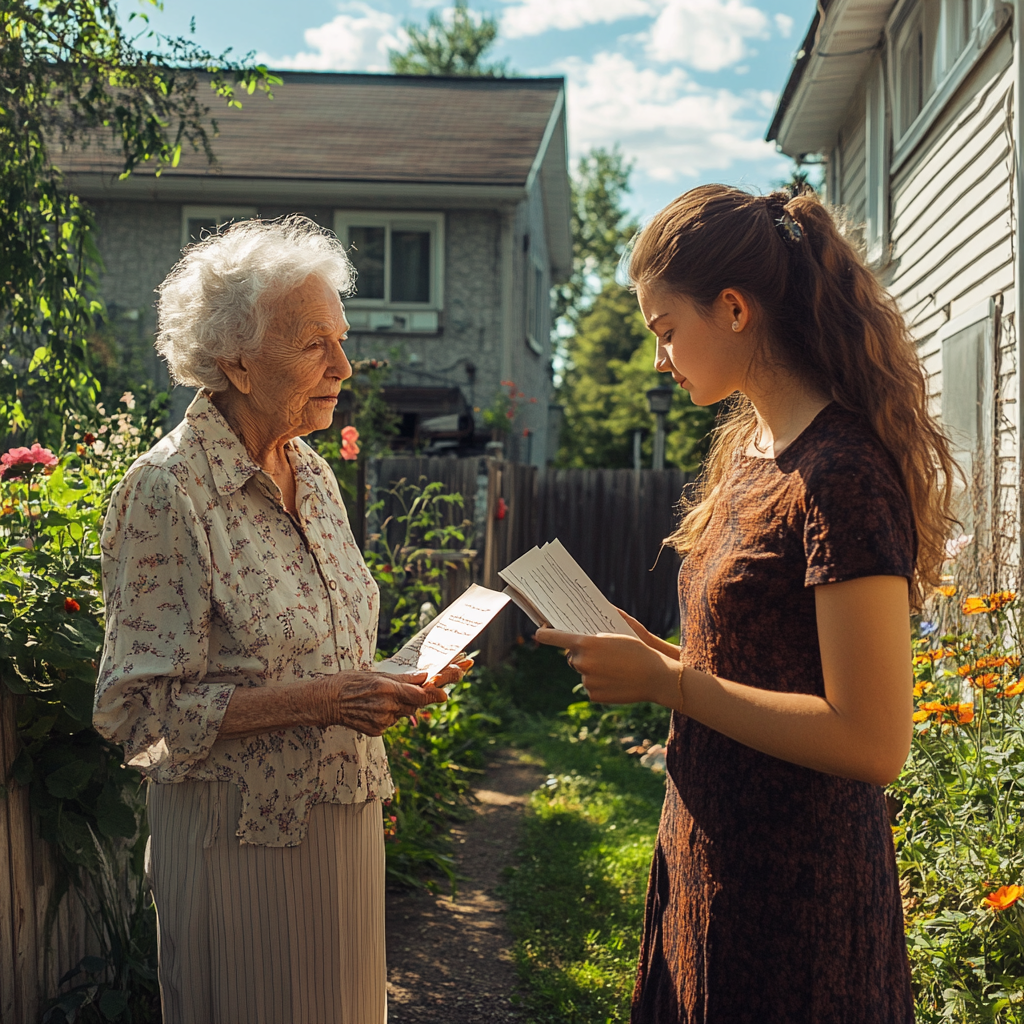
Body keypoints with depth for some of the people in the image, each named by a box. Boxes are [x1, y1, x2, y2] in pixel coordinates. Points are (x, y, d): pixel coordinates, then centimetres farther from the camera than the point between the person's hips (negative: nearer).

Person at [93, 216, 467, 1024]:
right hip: (241, 834, -7)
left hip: (343, 821, 7)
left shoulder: (315, 476, 6)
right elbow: (141, 709, -19)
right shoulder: (166, 492, -17)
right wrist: (319, 700, -24)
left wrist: (387, 684, 0)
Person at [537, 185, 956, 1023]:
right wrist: (656, 656, 0)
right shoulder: (747, 449, 7)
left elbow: (873, 743, -24)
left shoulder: (843, 475, -21)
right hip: (707, 858, 8)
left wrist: (668, 684, -20)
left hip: (795, 889, -8)